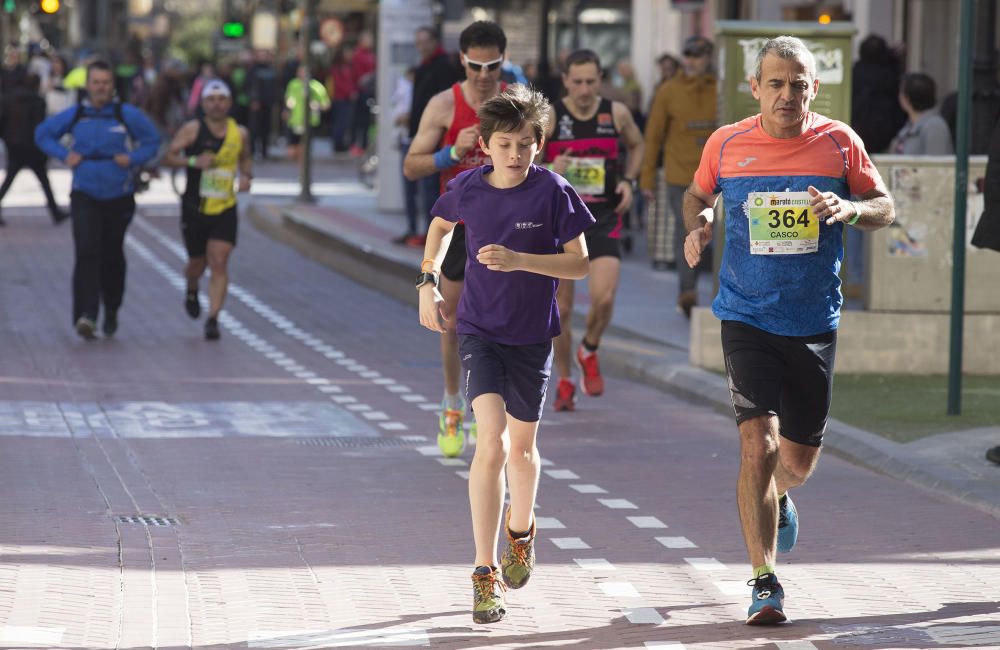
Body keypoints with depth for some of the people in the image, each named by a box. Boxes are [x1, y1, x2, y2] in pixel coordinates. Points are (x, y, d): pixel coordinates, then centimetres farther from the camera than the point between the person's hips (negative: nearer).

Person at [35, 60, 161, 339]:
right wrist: (65, 155, -2)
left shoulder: (128, 115, -2)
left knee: (112, 257, 11)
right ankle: (86, 314, -24)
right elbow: (43, 134, 13)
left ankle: (111, 313, 30)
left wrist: (133, 159, -9)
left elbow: (153, 140, 8)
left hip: (119, 197, 1)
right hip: (85, 197, -1)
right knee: (87, 253, -16)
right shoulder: (75, 115, 1)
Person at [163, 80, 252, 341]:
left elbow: (245, 158, 20)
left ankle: (213, 318, -11)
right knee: (197, 263, 12)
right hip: (194, 208, -1)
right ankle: (191, 291, 46)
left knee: (219, 264, -11)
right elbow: (169, 156, -8)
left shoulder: (240, 133, 3)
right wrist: (193, 161, -25)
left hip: (225, 209, 1)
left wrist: (246, 175, -1)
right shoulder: (192, 130, -5)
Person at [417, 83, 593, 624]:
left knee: (522, 446, 14)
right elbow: (440, 224, 17)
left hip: (531, 335, 0)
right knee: (492, 442, -16)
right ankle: (484, 571, -12)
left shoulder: (553, 193, -12)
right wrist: (428, 282, 9)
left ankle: (520, 529, 47)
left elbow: (579, 264, -11)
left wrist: (519, 260, -24)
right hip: (478, 330, 0)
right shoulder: (468, 188, -6)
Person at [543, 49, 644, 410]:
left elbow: (636, 145, 21)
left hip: (603, 220, 1)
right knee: (561, 309, 4)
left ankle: (590, 352, 12)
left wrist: (628, 181, 5)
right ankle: (564, 383, 22)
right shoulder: (550, 118, -7)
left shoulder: (616, 113, 0)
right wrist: (549, 173, -24)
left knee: (604, 298, -19)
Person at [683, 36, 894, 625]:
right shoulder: (726, 145, -1)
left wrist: (850, 208, -15)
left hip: (814, 322, 2)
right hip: (747, 317, -2)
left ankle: (778, 498, 49)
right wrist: (697, 225, -4)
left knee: (800, 458, 10)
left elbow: (885, 208, 6)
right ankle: (765, 583, -10)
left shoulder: (840, 144, -1)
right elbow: (698, 194, 18)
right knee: (759, 443, -16)